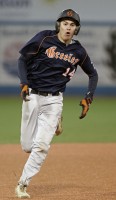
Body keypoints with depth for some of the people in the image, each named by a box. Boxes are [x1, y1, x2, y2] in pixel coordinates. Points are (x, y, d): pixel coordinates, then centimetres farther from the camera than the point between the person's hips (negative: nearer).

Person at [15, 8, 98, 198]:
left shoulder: (78, 51, 0)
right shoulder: (44, 38, -9)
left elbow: (93, 74, 14)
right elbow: (22, 59, -1)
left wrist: (88, 98, 2)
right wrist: (24, 84, -15)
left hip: (54, 100, 1)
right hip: (32, 96, 0)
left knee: (41, 145, -11)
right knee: (27, 146, 5)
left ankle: (23, 184, 0)